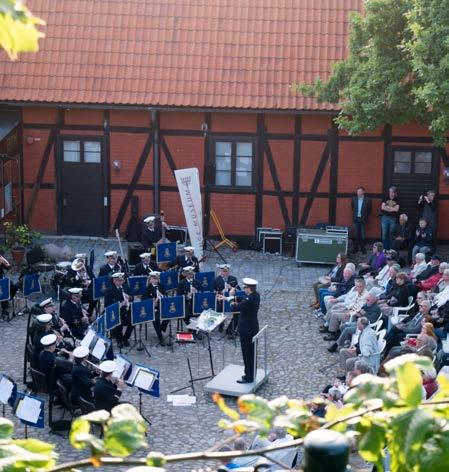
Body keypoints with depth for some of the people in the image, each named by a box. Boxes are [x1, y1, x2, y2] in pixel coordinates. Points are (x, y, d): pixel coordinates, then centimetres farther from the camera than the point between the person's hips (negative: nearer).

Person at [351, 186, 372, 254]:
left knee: (363, 235, -1)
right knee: (356, 234, 5)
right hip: (356, 219, 2)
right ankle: (356, 248, 13)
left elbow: (369, 210, 2)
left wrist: (365, 217, 0)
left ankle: (363, 249, 6)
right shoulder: (354, 199, 3)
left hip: (363, 219, -2)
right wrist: (355, 214, 12)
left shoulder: (367, 200, -5)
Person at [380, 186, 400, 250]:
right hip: (385, 218, 1)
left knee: (391, 234, 1)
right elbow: (382, 207, -5)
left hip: (393, 218, -1)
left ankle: (390, 249, 7)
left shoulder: (397, 200, 3)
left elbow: (396, 209, -9)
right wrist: (392, 208, -7)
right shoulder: (385, 198, 5)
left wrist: (387, 207, -6)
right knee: (384, 234, 0)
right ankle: (384, 249, 7)